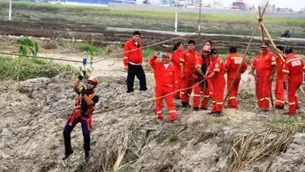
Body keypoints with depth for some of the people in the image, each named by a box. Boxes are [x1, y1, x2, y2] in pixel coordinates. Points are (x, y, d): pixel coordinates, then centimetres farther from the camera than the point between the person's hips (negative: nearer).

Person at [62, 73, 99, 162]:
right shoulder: (82, 90, 7)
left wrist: (84, 94, -31)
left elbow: (89, 103, -23)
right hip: (76, 114, 4)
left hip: (85, 116, -4)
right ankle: (68, 151, 19)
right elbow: (75, 87, -15)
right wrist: (80, 77, -26)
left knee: (86, 134, -18)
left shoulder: (95, 96, -3)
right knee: (66, 132, 0)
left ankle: (87, 153, 6)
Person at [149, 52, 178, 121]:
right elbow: (151, 62, -17)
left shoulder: (172, 67, 4)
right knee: (158, 101, 9)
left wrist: (175, 87, 5)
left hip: (169, 87, 0)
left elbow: (174, 78, 7)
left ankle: (173, 115, -4)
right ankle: (159, 115, 22)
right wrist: (154, 57, -37)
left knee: (170, 102, -2)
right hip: (159, 87, 0)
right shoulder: (157, 64, 1)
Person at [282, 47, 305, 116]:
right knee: (293, 92, 27)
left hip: (292, 79, -5)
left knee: (291, 95, 5)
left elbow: (286, 73, -18)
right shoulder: (299, 58, 2)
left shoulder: (287, 61, -13)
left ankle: (292, 112, 7)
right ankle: (296, 104, 22)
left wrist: (285, 82, -15)